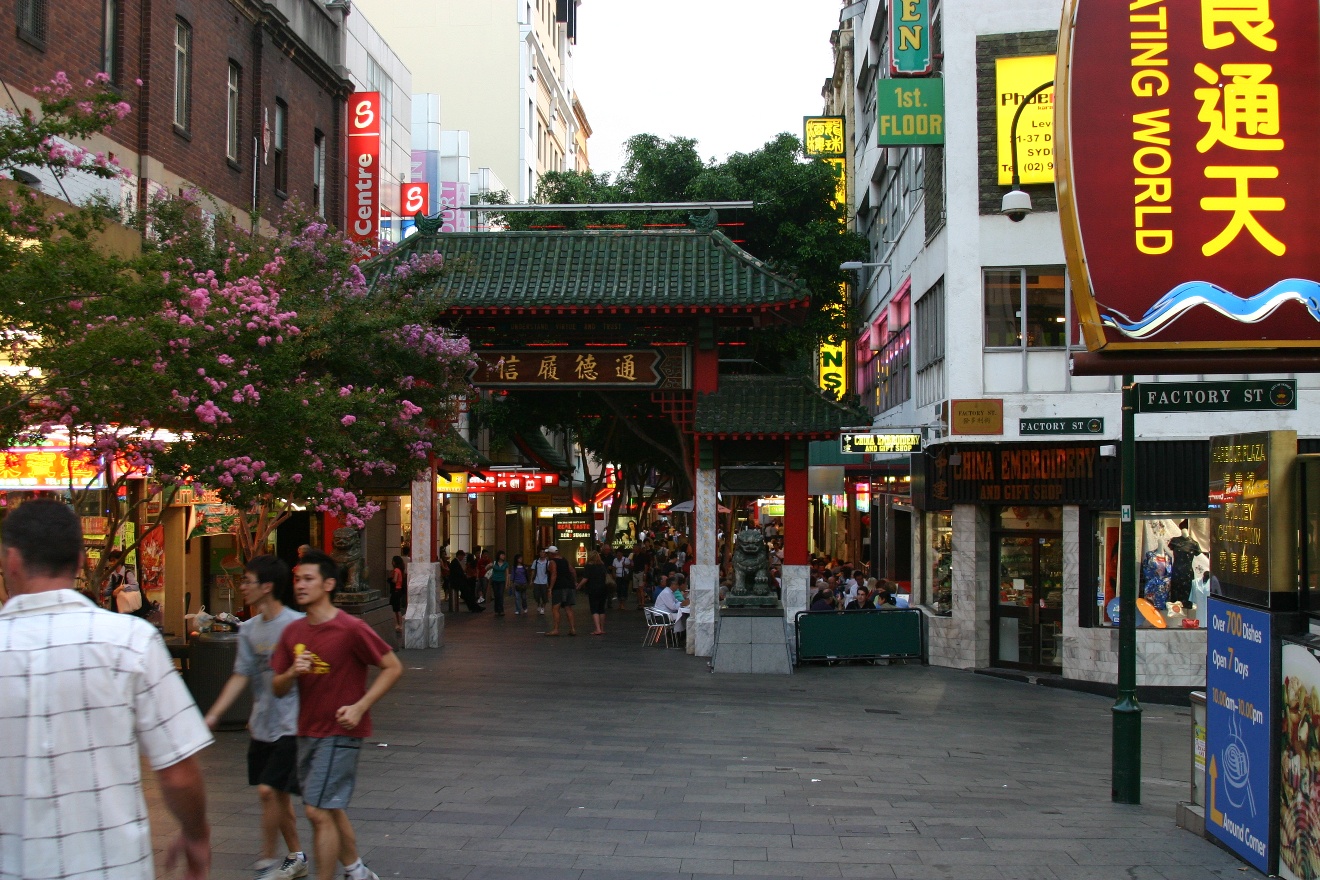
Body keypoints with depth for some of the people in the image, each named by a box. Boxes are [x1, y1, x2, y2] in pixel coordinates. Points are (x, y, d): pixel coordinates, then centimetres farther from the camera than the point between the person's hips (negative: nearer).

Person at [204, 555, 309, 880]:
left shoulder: (297, 624, -13)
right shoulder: (249, 629, 7)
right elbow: (241, 677, 7)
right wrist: (213, 715, 2)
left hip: (290, 725, -7)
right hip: (261, 726, 7)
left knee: (268, 790, -11)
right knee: (277, 793, 13)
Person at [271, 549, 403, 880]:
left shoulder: (351, 628, -16)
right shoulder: (292, 633, 4)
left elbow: (393, 668, -11)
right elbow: (277, 688, 8)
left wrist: (359, 706, -18)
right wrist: (292, 673, -15)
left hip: (341, 732, -7)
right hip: (308, 732, 7)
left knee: (318, 811, -11)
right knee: (330, 809, 18)